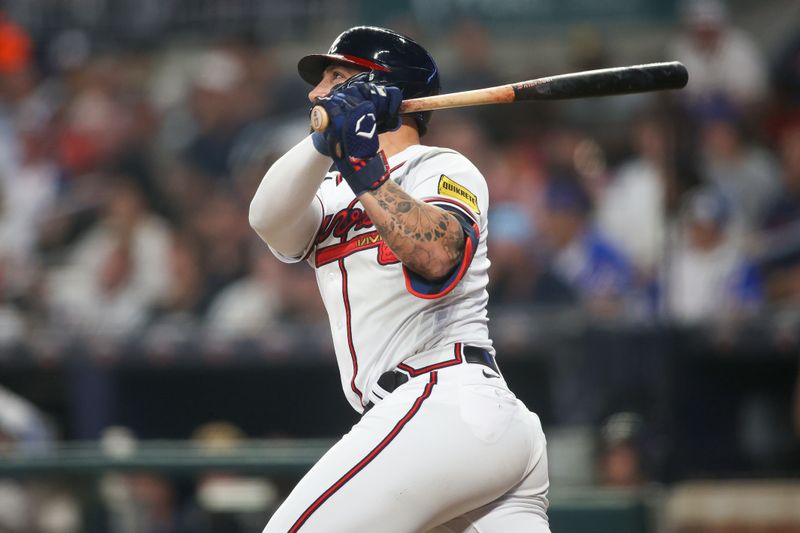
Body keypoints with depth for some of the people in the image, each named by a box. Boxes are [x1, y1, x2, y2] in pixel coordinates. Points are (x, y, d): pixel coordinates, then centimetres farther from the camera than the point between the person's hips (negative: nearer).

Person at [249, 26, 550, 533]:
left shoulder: (444, 169, 2)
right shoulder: (331, 195, 23)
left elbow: (436, 256, -20)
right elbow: (268, 219, 0)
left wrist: (363, 166, -21)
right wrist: (326, 143, -14)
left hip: (446, 409, -8)